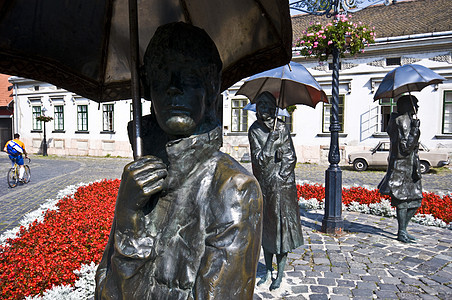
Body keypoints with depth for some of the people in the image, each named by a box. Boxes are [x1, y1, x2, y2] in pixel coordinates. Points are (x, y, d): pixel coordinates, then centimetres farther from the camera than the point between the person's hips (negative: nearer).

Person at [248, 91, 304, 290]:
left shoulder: (282, 128, -4)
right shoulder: (254, 130, -1)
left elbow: (291, 157, -3)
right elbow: (259, 159, -10)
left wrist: (279, 178, -9)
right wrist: (271, 139, -19)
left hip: (282, 184, -2)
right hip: (263, 184, 3)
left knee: (281, 227, 1)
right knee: (265, 227, 11)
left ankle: (280, 275, 16)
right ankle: (268, 271, 27)